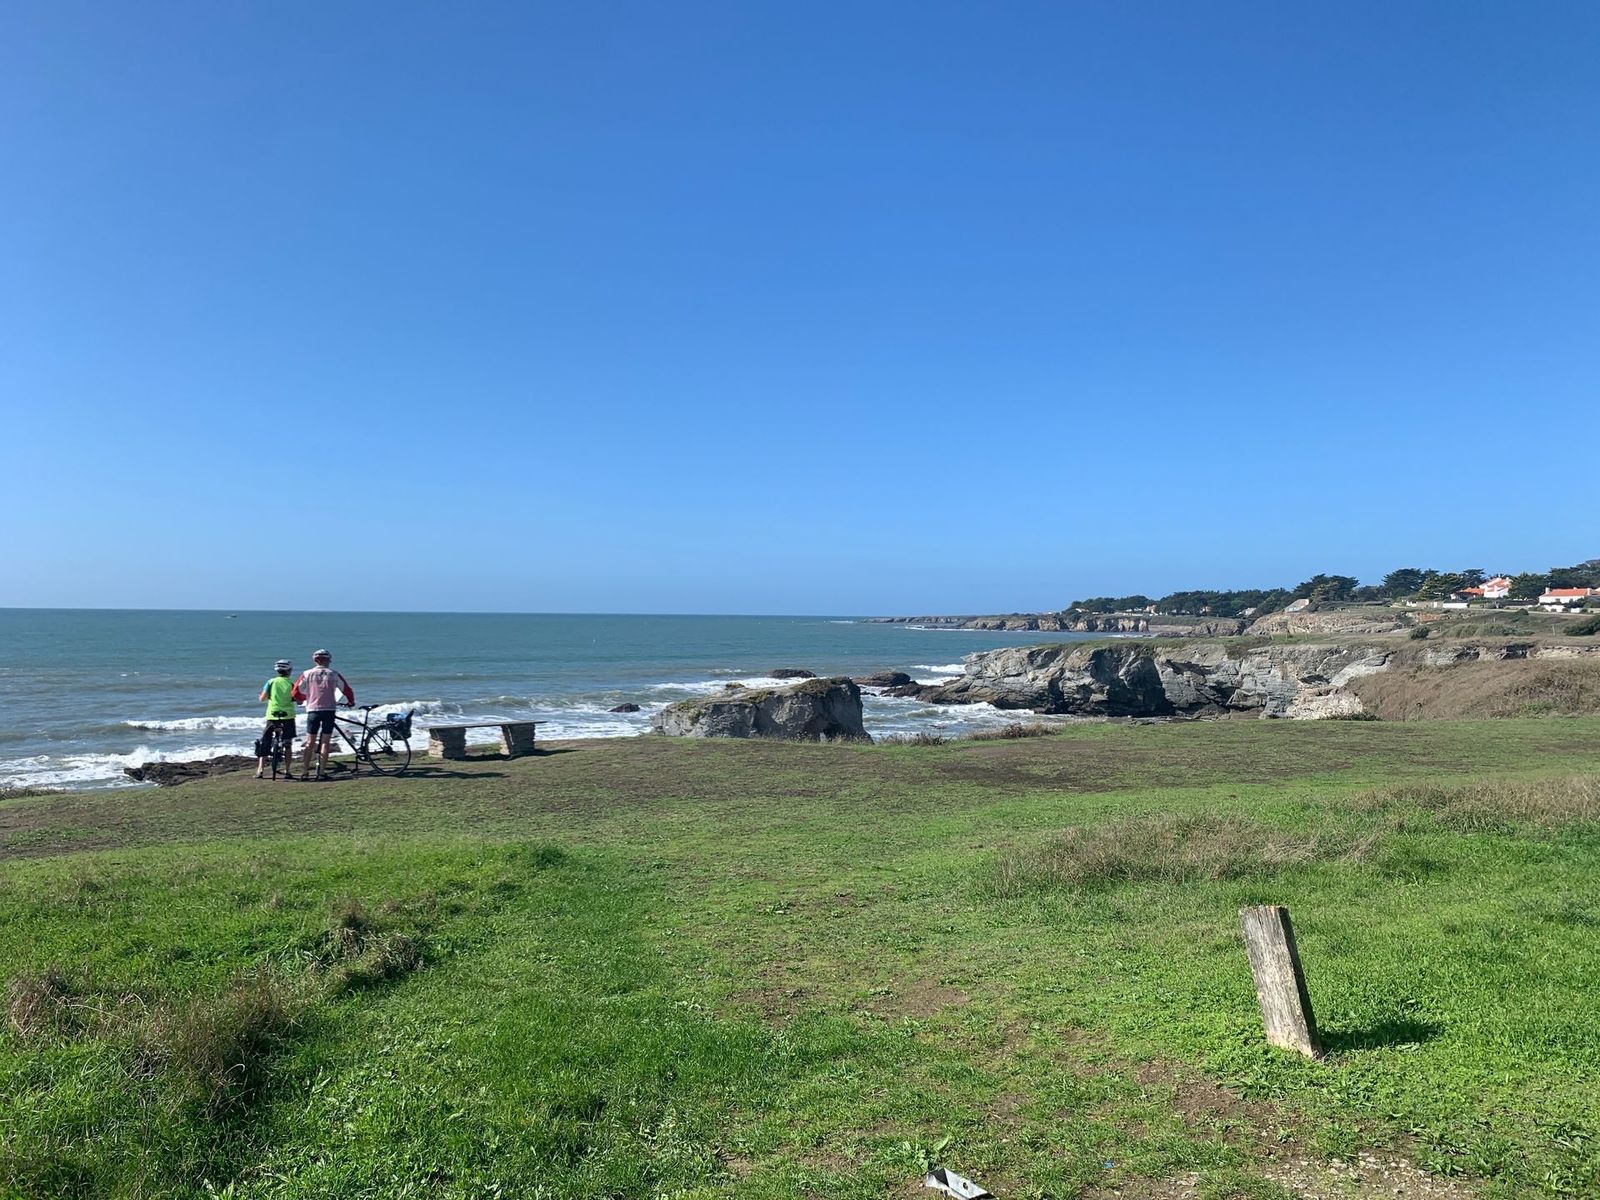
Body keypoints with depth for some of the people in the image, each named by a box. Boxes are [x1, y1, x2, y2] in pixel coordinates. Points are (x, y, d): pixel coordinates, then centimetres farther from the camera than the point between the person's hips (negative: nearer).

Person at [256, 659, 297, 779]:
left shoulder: (271, 682, 3)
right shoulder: (291, 684, 1)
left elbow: (262, 698, -1)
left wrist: (269, 695, 19)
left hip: (272, 716, 1)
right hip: (288, 716, -1)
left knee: (265, 744, 9)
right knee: (288, 744, 8)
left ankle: (260, 771, 3)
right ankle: (287, 772, 5)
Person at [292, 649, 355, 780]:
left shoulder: (307, 674, 3)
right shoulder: (333, 674, 2)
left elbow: (296, 693, 4)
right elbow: (347, 689, 6)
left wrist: (304, 699, 25)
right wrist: (351, 701, 25)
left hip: (312, 710, 1)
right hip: (329, 710, -1)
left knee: (310, 742, 9)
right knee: (325, 742, 3)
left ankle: (305, 772, 6)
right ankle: (321, 772, 0)